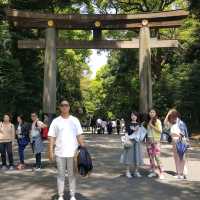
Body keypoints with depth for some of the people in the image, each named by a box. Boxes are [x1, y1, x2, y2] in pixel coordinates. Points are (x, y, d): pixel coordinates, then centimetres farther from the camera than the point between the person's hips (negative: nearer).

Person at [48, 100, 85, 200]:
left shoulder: (75, 120, 3)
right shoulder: (56, 121, 1)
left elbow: (79, 136, 4)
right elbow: (51, 137, -1)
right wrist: (50, 151, -8)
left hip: (72, 152, 0)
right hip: (60, 153, 0)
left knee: (72, 175, 9)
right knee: (60, 175, 9)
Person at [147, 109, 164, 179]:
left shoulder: (157, 121, -3)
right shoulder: (148, 121, 13)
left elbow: (160, 130, -12)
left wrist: (152, 126, -15)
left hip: (156, 140, -6)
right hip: (149, 140, 6)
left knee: (157, 157, -12)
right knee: (150, 156, 7)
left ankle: (161, 173, -8)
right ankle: (153, 171, 15)